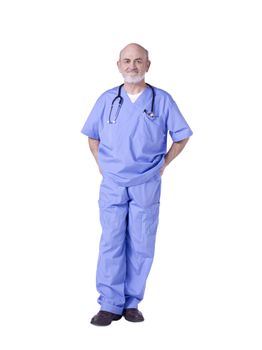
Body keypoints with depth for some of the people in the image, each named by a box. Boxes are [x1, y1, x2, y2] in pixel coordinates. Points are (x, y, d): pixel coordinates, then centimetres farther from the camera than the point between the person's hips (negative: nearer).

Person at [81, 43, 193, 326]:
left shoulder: (162, 100, 0)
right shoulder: (107, 100, 6)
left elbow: (181, 136, 8)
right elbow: (93, 136, 17)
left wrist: (163, 164, 3)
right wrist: (101, 165, 8)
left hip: (147, 185, -1)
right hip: (112, 184, 1)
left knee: (141, 245, 3)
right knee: (111, 242, -1)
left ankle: (131, 303, 14)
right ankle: (110, 305, 6)